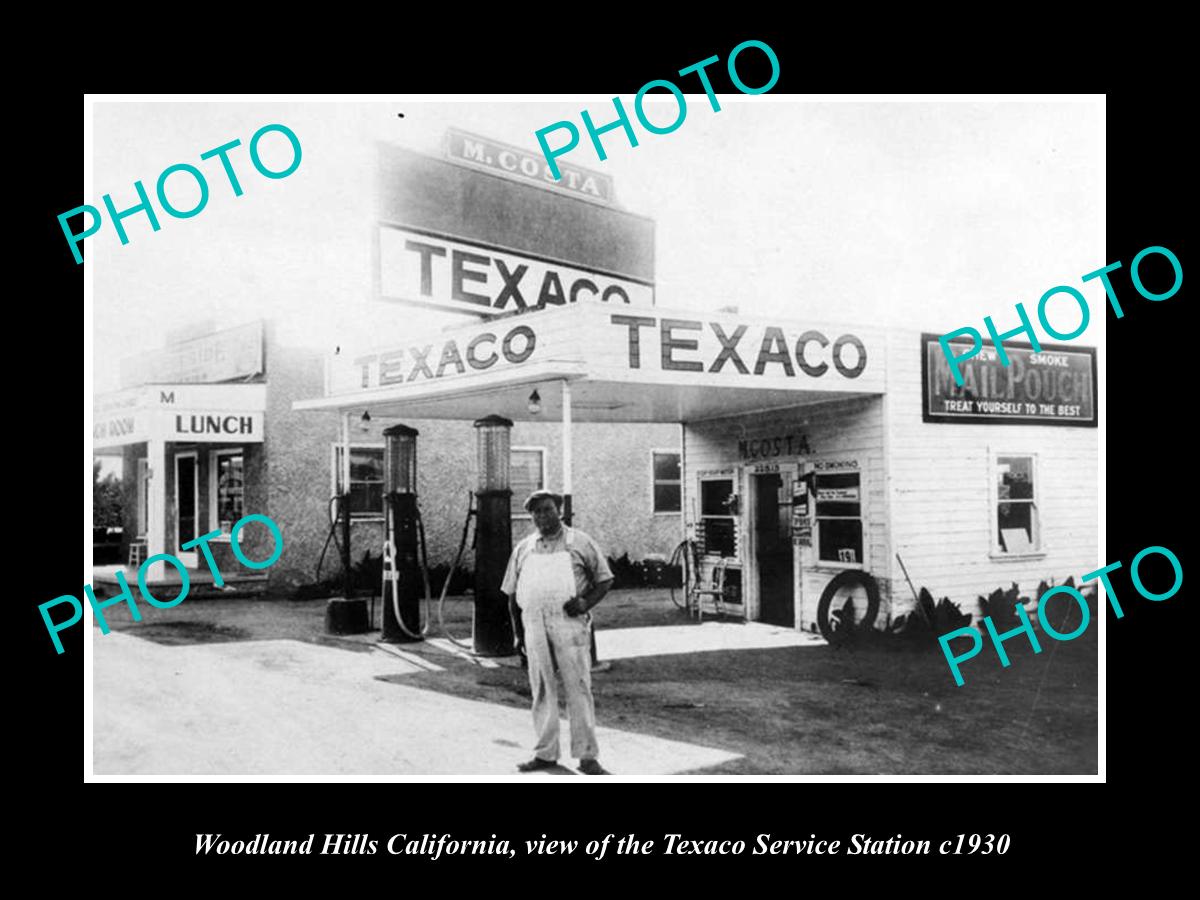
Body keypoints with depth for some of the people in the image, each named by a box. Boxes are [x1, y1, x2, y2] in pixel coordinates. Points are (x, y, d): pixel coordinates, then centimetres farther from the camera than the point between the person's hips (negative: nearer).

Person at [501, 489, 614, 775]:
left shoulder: (580, 542, 6)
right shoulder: (523, 548, 15)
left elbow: (605, 579, 7)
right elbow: (511, 590, 20)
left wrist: (586, 603, -9)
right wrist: (520, 620, 9)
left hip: (569, 623, -3)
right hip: (534, 625, 3)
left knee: (578, 687, -4)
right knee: (541, 689, 8)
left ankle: (587, 755, 3)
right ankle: (545, 753, 18)